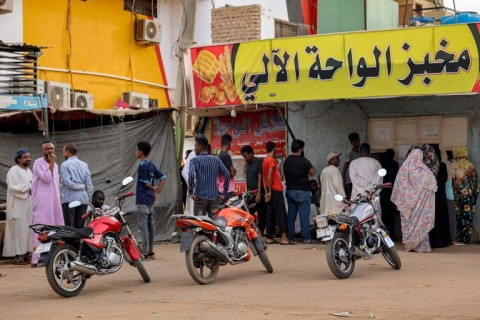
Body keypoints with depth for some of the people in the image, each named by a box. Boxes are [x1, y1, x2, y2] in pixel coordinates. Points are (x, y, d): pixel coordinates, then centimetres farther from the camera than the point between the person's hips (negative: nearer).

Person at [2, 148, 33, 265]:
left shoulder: (29, 171, 17)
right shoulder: (14, 170, -8)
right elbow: (13, 187, -18)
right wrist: (28, 188, -16)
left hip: (28, 205, 8)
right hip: (18, 206, -8)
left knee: (27, 230, 6)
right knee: (19, 230, -10)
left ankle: (25, 254, 9)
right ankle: (18, 257, -8)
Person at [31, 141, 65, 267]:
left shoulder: (55, 165, 17)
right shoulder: (38, 163, -7)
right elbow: (47, 178, -19)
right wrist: (51, 163, -14)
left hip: (54, 201, 8)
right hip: (42, 202, -8)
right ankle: (38, 258, -13)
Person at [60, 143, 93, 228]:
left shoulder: (65, 165, -4)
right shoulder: (84, 165, 12)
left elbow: (68, 182, -15)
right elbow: (89, 184, 10)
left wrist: (80, 186, -2)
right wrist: (88, 198, 15)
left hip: (70, 199, -5)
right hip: (83, 200, 5)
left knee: (69, 227, -6)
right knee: (80, 226, 7)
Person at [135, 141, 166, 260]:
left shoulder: (142, 165, -13)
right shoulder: (151, 165, 12)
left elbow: (146, 183, -15)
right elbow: (163, 178, 14)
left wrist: (154, 189, 4)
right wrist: (157, 192, 9)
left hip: (143, 200, -9)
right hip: (150, 200, 9)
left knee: (143, 225, -8)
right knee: (150, 225, 10)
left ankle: (145, 252, -10)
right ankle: (150, 251, 14)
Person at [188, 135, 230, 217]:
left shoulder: (194, 160, -4)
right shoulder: (216, 159, 7)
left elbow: (191, 175, -21)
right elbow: (227, 174, 0)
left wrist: (191, 192, -12)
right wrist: (224, 193, 4)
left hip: (200, 197, -3)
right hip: (214, 197, 4)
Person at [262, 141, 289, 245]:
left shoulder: (265, 160, 16)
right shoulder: (271, 160, -11)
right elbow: (269, 177, -18)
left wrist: (267, 192, 16)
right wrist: (270, 191, -15)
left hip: (271, 191, 9)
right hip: (276, 190, -9)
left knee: (271, 214, 8)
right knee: (281, 214, -10)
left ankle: (269, 238, 8)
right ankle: (284, 238, -15)